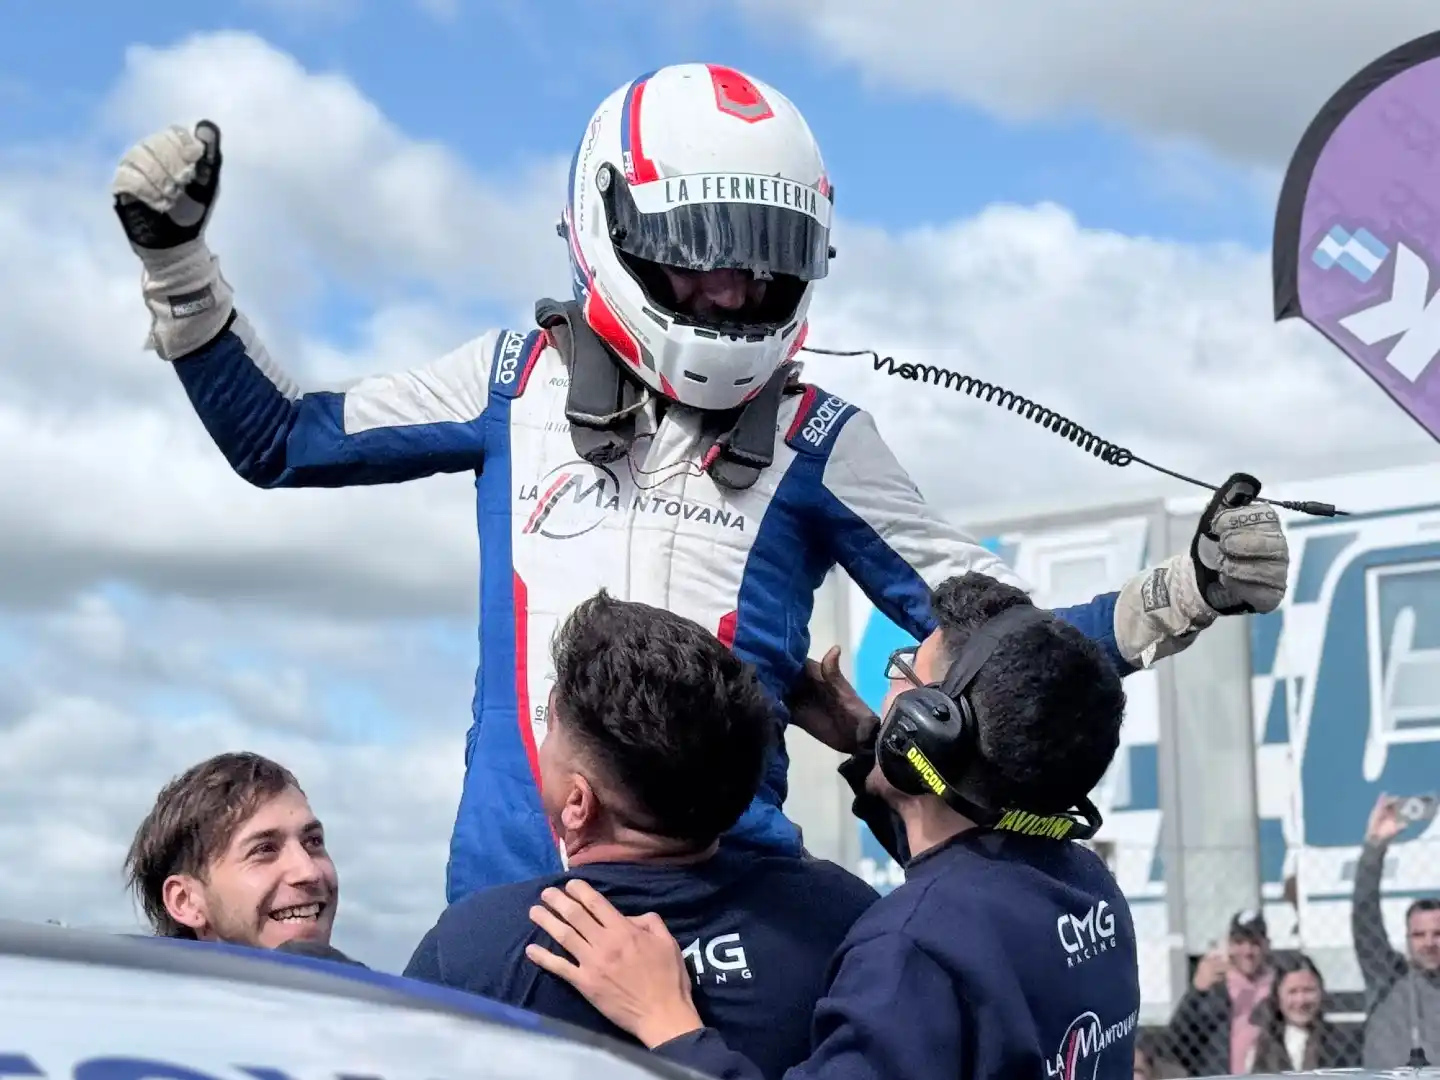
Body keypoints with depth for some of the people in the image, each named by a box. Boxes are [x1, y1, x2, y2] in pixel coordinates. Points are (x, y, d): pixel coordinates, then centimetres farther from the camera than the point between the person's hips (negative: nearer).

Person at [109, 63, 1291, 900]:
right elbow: (277, 438, 19)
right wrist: (174, 256, 11)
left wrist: (1189, 590, -4)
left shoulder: (816, 441, 5)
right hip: (509, 888, 1)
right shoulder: (518, 380, 9)